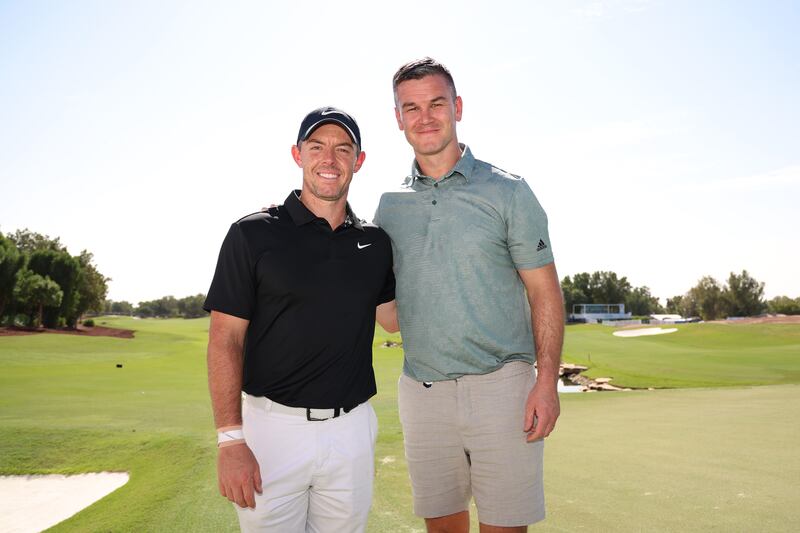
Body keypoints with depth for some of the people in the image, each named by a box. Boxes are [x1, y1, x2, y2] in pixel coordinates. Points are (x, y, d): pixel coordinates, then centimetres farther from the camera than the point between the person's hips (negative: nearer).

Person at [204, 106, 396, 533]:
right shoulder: (253, 234, -4)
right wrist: (230, 440, -12)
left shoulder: (375, 242, 7)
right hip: (273, 425, -3)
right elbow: (225, 340, -6)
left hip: (352, 430, 4)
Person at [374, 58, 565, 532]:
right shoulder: (390, 205, 9)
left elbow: (544, 292, -2)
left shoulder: (507, 191, -1)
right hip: (421, 390, 3)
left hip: (499, 386, -3)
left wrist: (547, 380, -11)